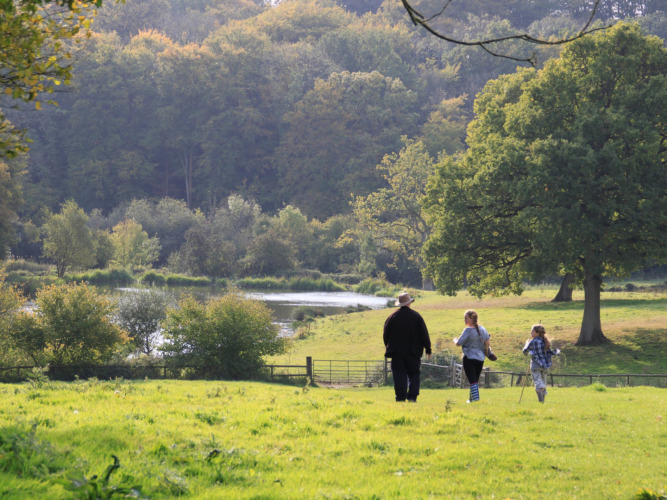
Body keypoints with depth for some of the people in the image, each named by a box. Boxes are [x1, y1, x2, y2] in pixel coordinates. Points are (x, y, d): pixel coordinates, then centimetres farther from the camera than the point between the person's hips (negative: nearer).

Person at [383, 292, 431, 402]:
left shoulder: (392, 317, 0)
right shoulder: (416, 316, 0)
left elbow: (385, 334, 6)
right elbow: (424, 334, 1)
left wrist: (388, 347, 19)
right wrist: (428, 349, 7)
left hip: (397, 352, 0)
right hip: (413, 351, 0)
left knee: (399, 376, 0)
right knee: (413, 374, 8)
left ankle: (401, 397, -7)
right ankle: (412, 396, -3)